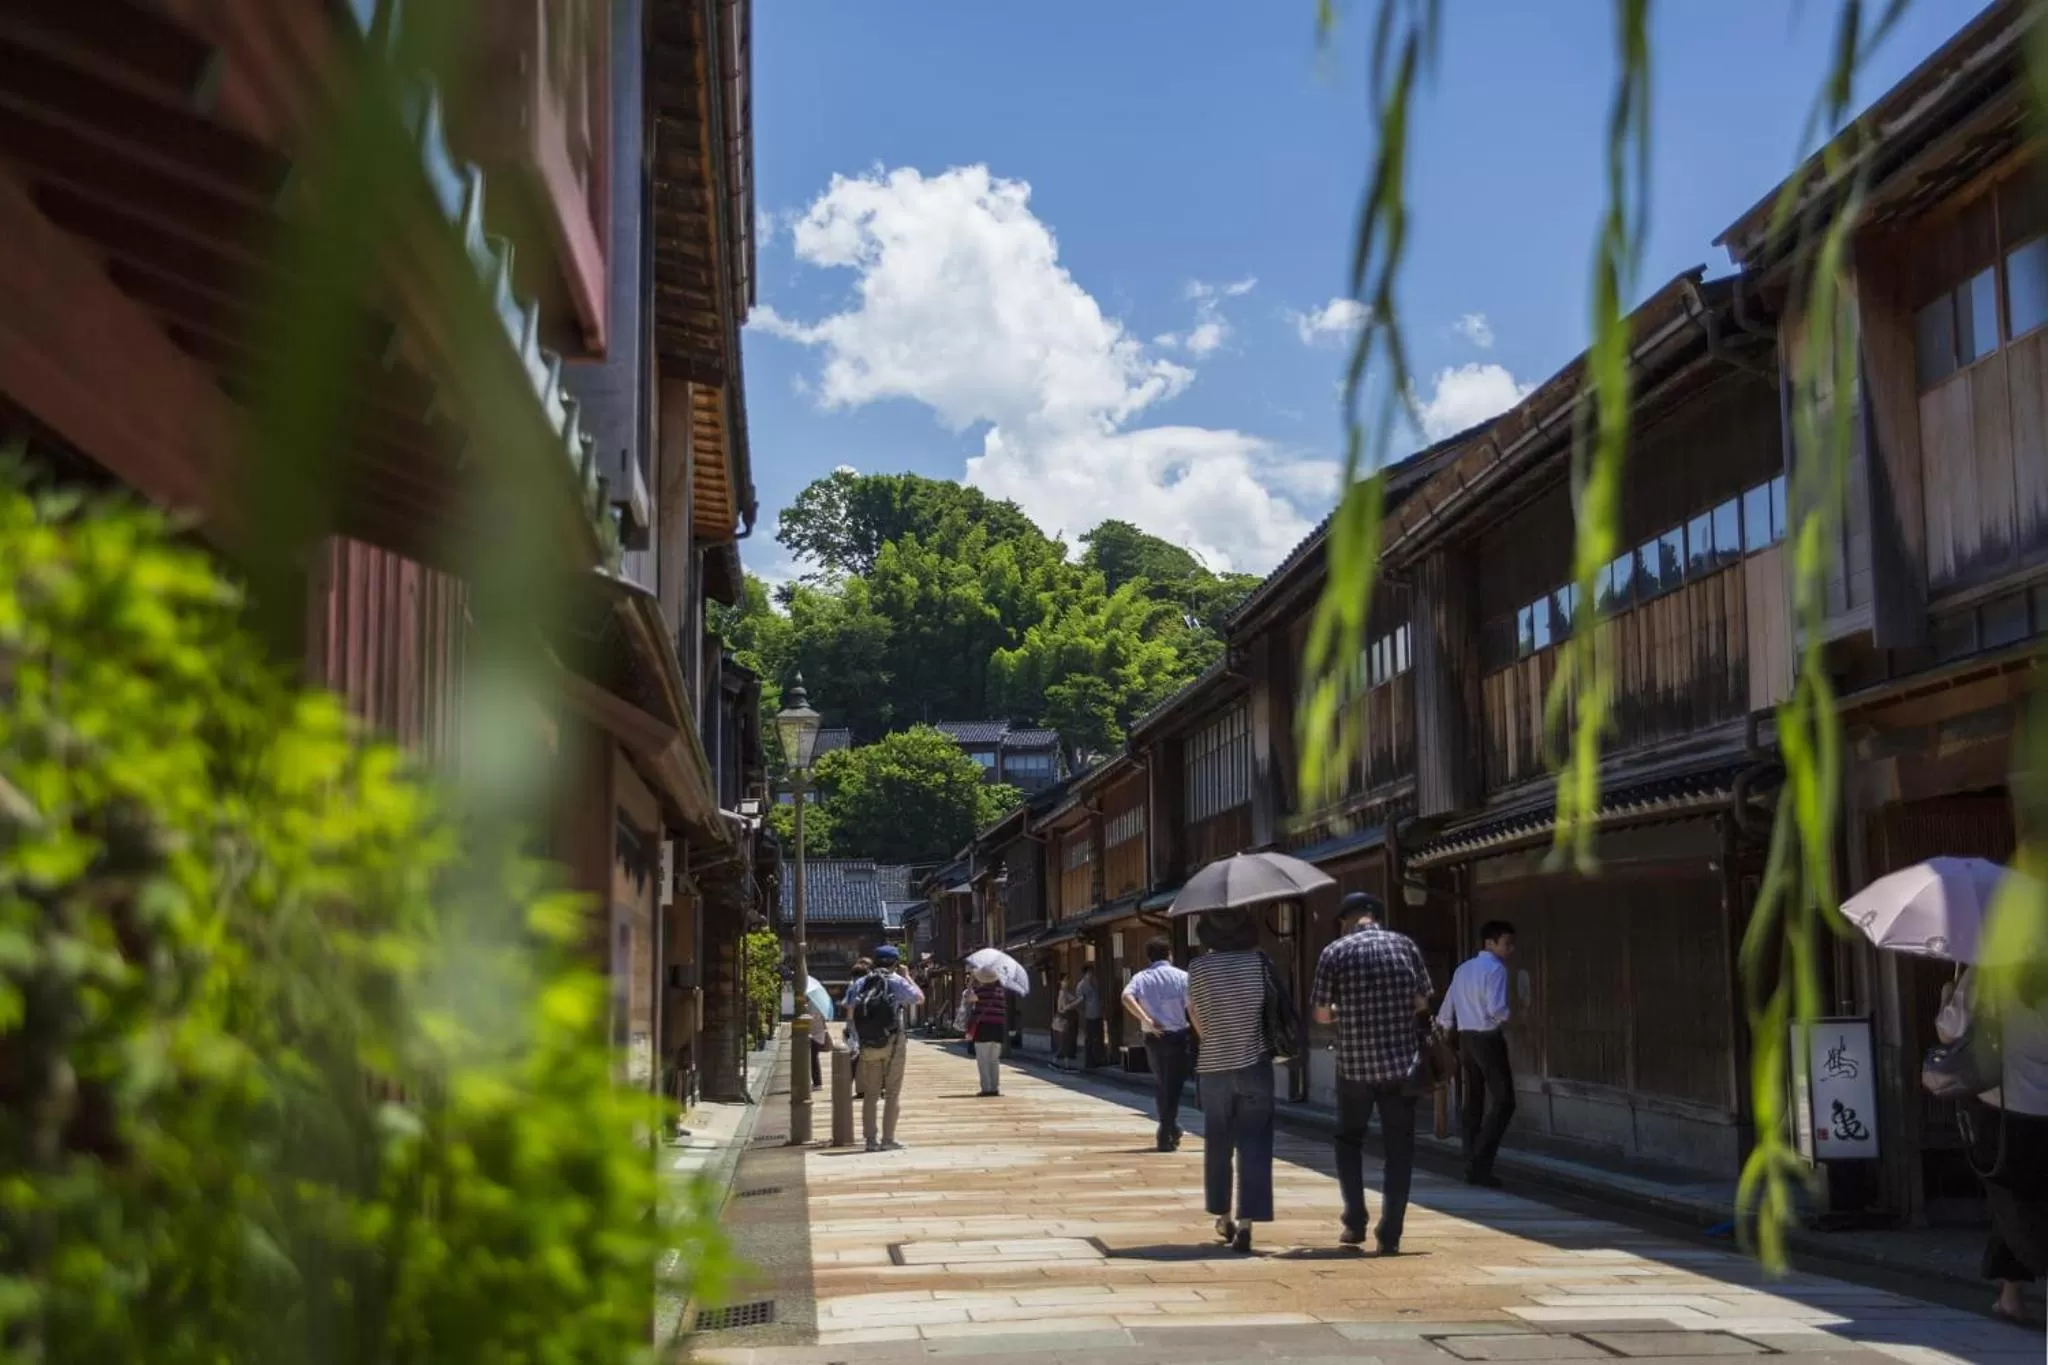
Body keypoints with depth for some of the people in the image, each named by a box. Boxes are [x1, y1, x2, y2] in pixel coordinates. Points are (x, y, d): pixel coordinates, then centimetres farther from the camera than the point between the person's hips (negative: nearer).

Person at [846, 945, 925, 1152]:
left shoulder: (860, 983, 8)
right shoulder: (897, 981, -3)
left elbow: (849, 1012, 6)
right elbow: (920, 998, 7)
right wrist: (907, 977, 15)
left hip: (868, 1046, 3)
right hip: (893, 1043, -3)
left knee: (870, 1094, 8)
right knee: (893, 1093, 3)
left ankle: (871, 1139, 7)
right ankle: (888, 1139, -1)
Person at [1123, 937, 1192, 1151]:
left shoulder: (1141, 978, 4)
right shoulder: (1181, 977, -1)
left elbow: (1126, 997, -17)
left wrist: (1146, 1020, -16)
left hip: (1153, 1038, 3)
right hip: (1177, 1037, -3)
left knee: (1161, 1085, 19)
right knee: (1173, 1086, 3)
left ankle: (1171, 1129, 29)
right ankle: (1167, 1137, -3)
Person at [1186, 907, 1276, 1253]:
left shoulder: (1200, 968, -6)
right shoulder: (1260, 962, -5)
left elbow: (1196, 1018, 2)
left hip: (1214, 1066, 1)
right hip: (1255, 1065, -1)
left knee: (1217, 1146, 16)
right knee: (1254, 1147, 0)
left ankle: (1223, 1217, 27)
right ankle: (1246, 1222, -8)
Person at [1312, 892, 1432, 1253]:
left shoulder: (1334, 953, -3)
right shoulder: (1405, 945, 2)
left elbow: (1322, 1014, 0)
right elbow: (1422, 1002, 6)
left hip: (1354, 1065, -1)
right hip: (1402, 1063, 1)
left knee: (1349, 1141, 19)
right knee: (1399, 1148, 9)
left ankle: (1355, 1223, 12)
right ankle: (1390, 1234, 5)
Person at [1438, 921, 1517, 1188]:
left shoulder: (1463, 970, 16)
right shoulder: (1496, 969, -9)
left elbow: (1446, 1013, 16)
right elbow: (1496, 1010, -22)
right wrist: (1507, 1018, -2)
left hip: (1466, 1038, 8)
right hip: (1488, 1039, -8)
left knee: (1472, 1103, 11)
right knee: (1503, 1100, -4)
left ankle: (1472, 1166, 13)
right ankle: (1480, 1163, -13)